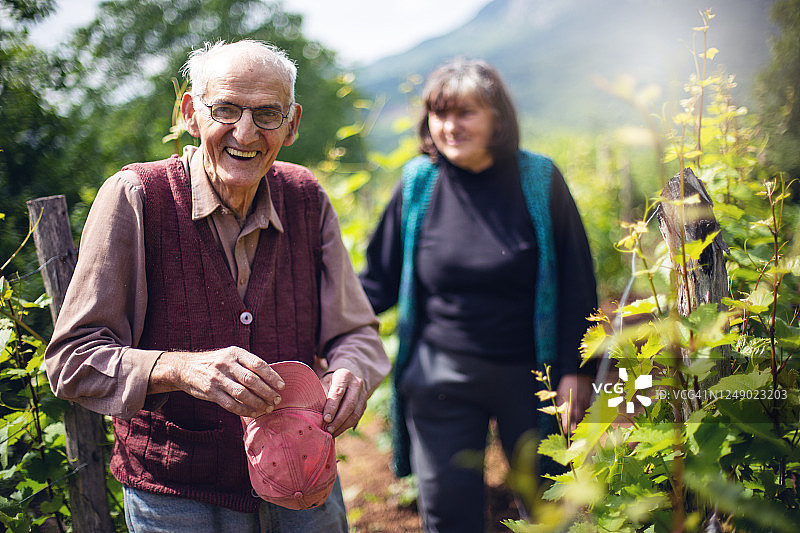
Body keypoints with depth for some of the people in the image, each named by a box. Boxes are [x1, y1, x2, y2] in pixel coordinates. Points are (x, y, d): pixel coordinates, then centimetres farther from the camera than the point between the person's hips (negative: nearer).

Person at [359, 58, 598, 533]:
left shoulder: (539, 179, -5)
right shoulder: (418, 183, -2)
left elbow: (576, 281, -2)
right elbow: (380, 280, 4)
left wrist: (576, 370, -6)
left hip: (530, 374, -1)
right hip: (442, 375, 1)